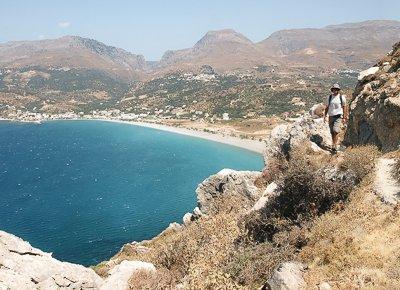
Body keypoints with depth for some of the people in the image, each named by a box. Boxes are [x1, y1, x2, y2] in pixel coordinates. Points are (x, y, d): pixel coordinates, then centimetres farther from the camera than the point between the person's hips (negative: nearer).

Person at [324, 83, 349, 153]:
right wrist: (325, 116, 3)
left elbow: (344, 107, 5)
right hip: (331, 116, 3)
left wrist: (344, 117, 3)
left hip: (338, 116, -3)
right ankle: (334, 145, 22)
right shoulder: (329, 97, 4)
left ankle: (335, 146, -13)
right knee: (332, 132, 8)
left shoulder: (342, 97, -2)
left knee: (336, 131, -17)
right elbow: (326, 107, 11)